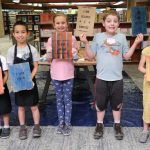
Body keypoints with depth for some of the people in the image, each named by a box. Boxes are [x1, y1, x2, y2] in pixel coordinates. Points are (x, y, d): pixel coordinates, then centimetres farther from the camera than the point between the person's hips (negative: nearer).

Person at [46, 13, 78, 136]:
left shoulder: (72, 38, -5)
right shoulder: (51, 39, -2)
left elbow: (75, 55, -2)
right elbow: (49, 57, 0)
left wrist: (70, 48, -20)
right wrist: (52, 50, -18)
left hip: (68, 73, -1)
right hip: (56, 73, 2)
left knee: (67, 99, 8)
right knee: (59, 99, 13)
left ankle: (68, 123, 21)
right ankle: (61, 122, 27)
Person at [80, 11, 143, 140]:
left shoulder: (122, 37, 2)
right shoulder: (98, 37, -2)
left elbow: (126, 56, 3)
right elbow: (91, 56, -1)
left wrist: (136, 43, -3)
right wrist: (86, 43, -12)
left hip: (117, 78, 1)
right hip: (102, 77, -1)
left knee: (117, 103, 14)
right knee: (100, 103, 11)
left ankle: (117, 125, 32)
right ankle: (100, 125, 30)